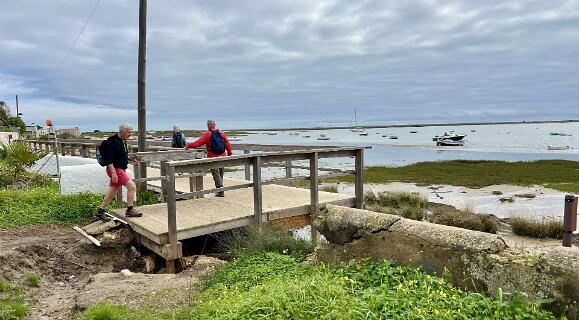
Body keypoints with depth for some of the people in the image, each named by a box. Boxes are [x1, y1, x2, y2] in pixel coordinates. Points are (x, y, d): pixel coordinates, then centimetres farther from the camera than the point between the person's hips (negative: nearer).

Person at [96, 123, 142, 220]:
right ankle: (130, 210, -3)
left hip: (120, 169, 10)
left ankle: (100, 213, 22)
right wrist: (113, 173, -26)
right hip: (115, 169, -10)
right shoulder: (115, 142, -18)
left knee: (112, 192, 14)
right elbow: (108, 159, -23)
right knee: (132, 186, -10)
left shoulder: (123, 142, 12)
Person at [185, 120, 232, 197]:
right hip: (222, 157, 4)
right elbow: (228, 145, 8)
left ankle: (221, 190, -7)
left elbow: (198, 143, -9)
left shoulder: (207, 134, -5)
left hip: (213, 157, -4)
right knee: (220, 173, 15)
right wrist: (230, 154, 16)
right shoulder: (222, 133, 6)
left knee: (216, 174, 0)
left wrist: (188, 145, 1)